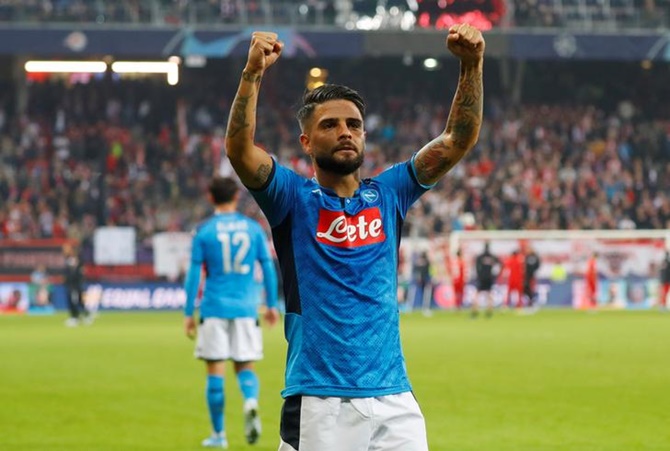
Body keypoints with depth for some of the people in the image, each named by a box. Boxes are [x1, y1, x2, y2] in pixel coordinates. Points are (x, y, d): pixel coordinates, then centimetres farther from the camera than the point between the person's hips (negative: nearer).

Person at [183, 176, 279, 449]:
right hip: (245, 308, 2)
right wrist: (272, 305, 15)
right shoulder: (253, 228, 4)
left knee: (215, 370, 5)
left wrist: (189, 314, 2)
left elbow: (194, 275, -3)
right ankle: (251, 402, -22)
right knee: (245, 365, 10)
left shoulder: (204, 231, -2)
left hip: (214, 309, -2)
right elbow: (268, 268, 6)